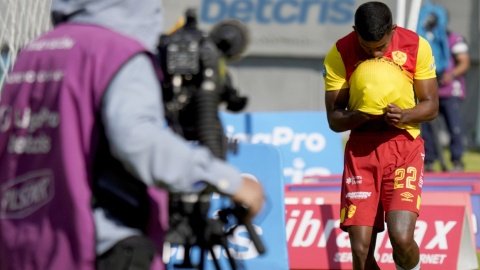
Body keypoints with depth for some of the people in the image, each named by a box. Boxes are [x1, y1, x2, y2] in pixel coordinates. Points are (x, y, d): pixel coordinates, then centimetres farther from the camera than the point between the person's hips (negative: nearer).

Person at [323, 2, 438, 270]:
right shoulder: (339, 55, -4)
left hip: (405, 147, -1)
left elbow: (431, 106, 3)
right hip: (361, 149, 1)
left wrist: (404, 116, -20)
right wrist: (362, 114, -24)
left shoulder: (417, 47, -4)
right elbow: (334, 119, -1)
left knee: (401, 238, -19)